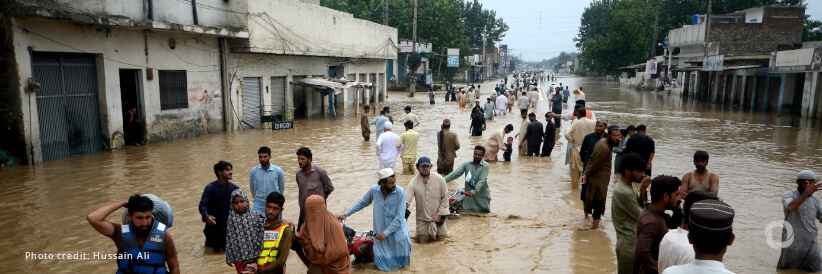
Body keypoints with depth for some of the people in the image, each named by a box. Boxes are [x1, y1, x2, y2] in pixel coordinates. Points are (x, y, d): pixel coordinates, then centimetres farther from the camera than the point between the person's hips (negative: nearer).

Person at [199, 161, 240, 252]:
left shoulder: (235, 188, -2)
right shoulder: (210, 188, -11)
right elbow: (202, 204, -18)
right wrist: (206, 216, -37)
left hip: (230, 227, 2)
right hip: (213, 224, -2)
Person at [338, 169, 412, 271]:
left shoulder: (400, 192, -17)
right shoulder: (374, 190, -9)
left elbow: (399, 217, -17)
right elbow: (362, 203, 10)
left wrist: (386, 232, -20)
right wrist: (345, 214, 8)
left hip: (397, 231, -1)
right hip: (380, 232, 1)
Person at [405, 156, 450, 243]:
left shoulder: (439, 179, -12)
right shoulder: (414, 182, -14)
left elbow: (445, 197, -6)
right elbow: (407, 199, -19)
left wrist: (439, 214, -9)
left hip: (437, 216, 0)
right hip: (422, 218, 0)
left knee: (441, 236, 11)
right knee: (422, 240, 6)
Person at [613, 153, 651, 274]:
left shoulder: (629, 185, 4)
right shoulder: (624, 192, -27)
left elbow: (641, 205, 7)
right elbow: (641, 216, -18)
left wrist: (643, 190, -9)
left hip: (635, 240, 9)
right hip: (629, 244, -9)